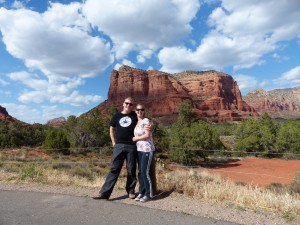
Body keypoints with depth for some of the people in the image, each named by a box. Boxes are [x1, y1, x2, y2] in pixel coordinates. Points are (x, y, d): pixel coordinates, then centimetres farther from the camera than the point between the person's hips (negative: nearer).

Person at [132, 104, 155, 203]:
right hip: (139, 149, 7)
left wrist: (135, 138, -7)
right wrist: (135, 138, 4)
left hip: (147, 149, -7)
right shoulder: (136, 122, 14)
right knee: (140, 172, 10)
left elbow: (147, 135, -16)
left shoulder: (146, 121, -8)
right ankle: (141, 192, 22)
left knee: (145, 172, -6)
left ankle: (148, 194, 9)